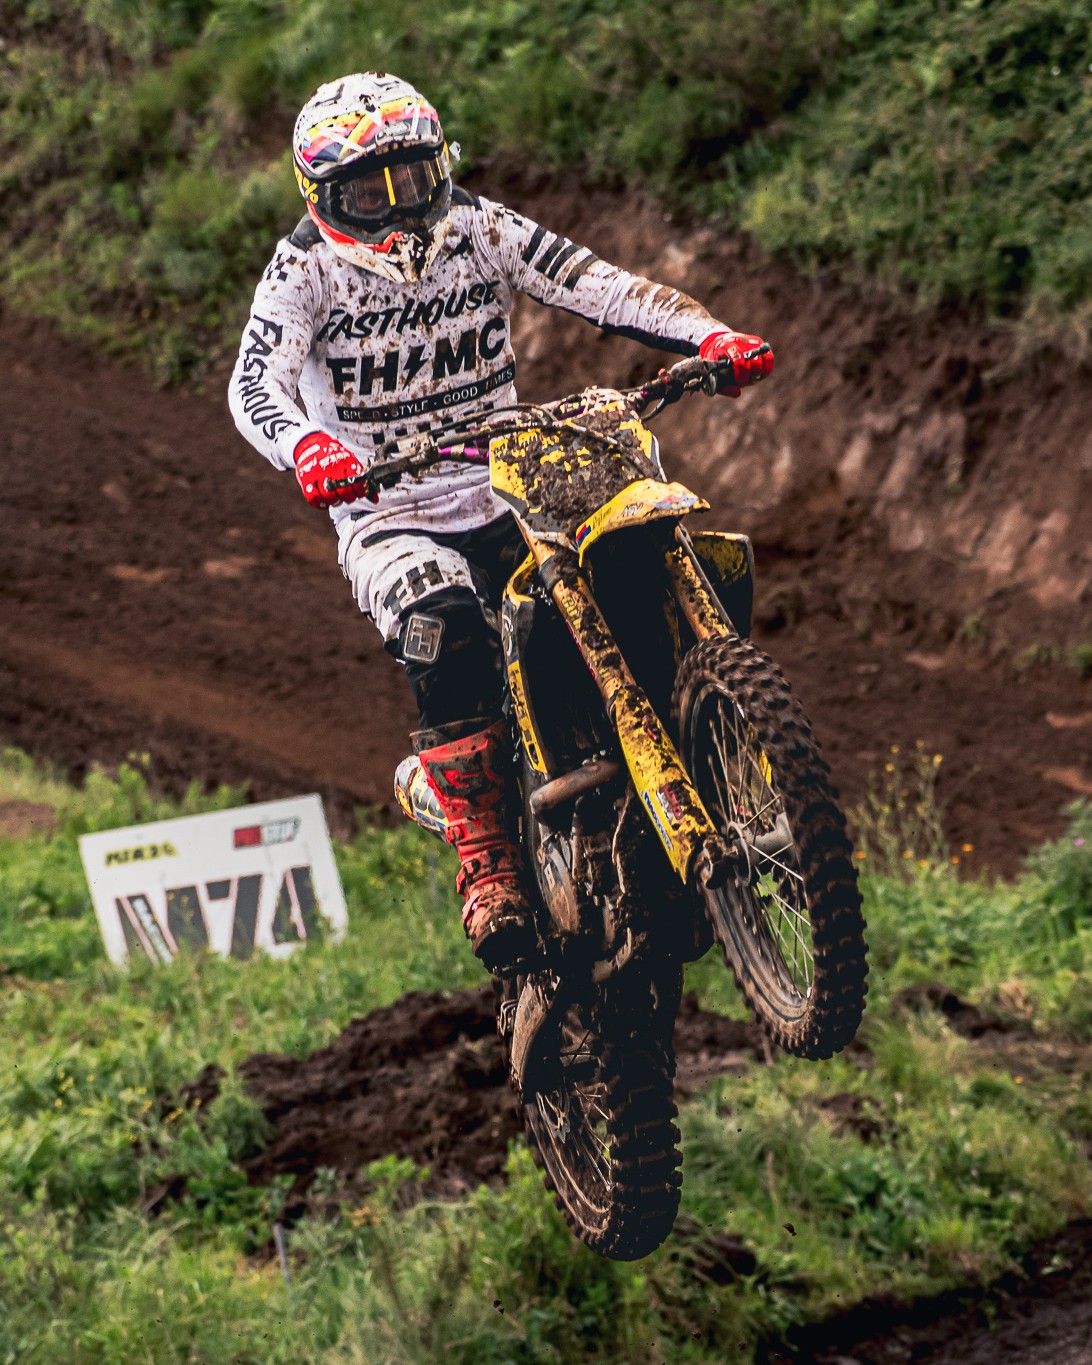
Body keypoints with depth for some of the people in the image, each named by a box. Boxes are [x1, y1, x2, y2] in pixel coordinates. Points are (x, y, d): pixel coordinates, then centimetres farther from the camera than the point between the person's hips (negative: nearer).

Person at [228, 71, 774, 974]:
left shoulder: (482, 233, 2)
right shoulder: (305, 270, -5)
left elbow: (602, 287, -7)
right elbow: (255, 382, -21)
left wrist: (708, 336, -25)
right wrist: (308, 448, -44)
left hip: (508, 500, 4)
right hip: (389, 520, -4)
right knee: (446, 635, -34)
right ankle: (487, 868, -31)